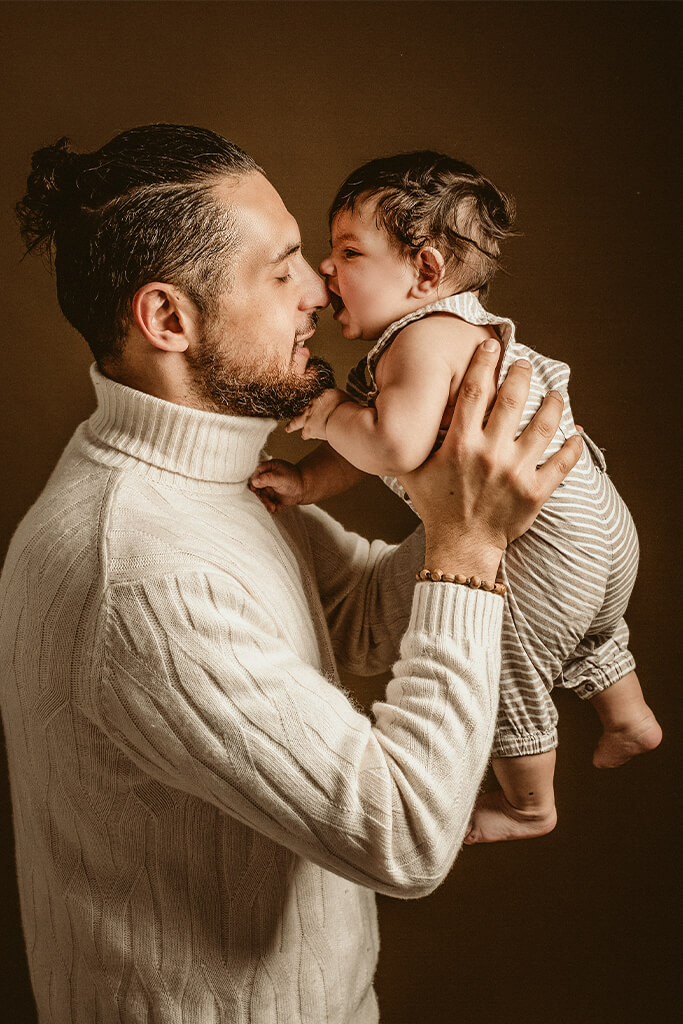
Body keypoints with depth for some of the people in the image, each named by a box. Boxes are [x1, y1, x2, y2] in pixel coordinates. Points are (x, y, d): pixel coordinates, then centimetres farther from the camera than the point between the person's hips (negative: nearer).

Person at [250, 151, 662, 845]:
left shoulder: (424, 340, -26)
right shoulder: (449, 330, 7)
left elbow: (395, 447, -42)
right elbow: (368, 447, 5)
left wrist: (331, 415, -23)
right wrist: (305, 481, -9)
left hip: (545, 546, -10)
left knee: (505, 681, 12)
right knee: (587, 635, 35)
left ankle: (528, 808, 36)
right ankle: (630, 723, 61)